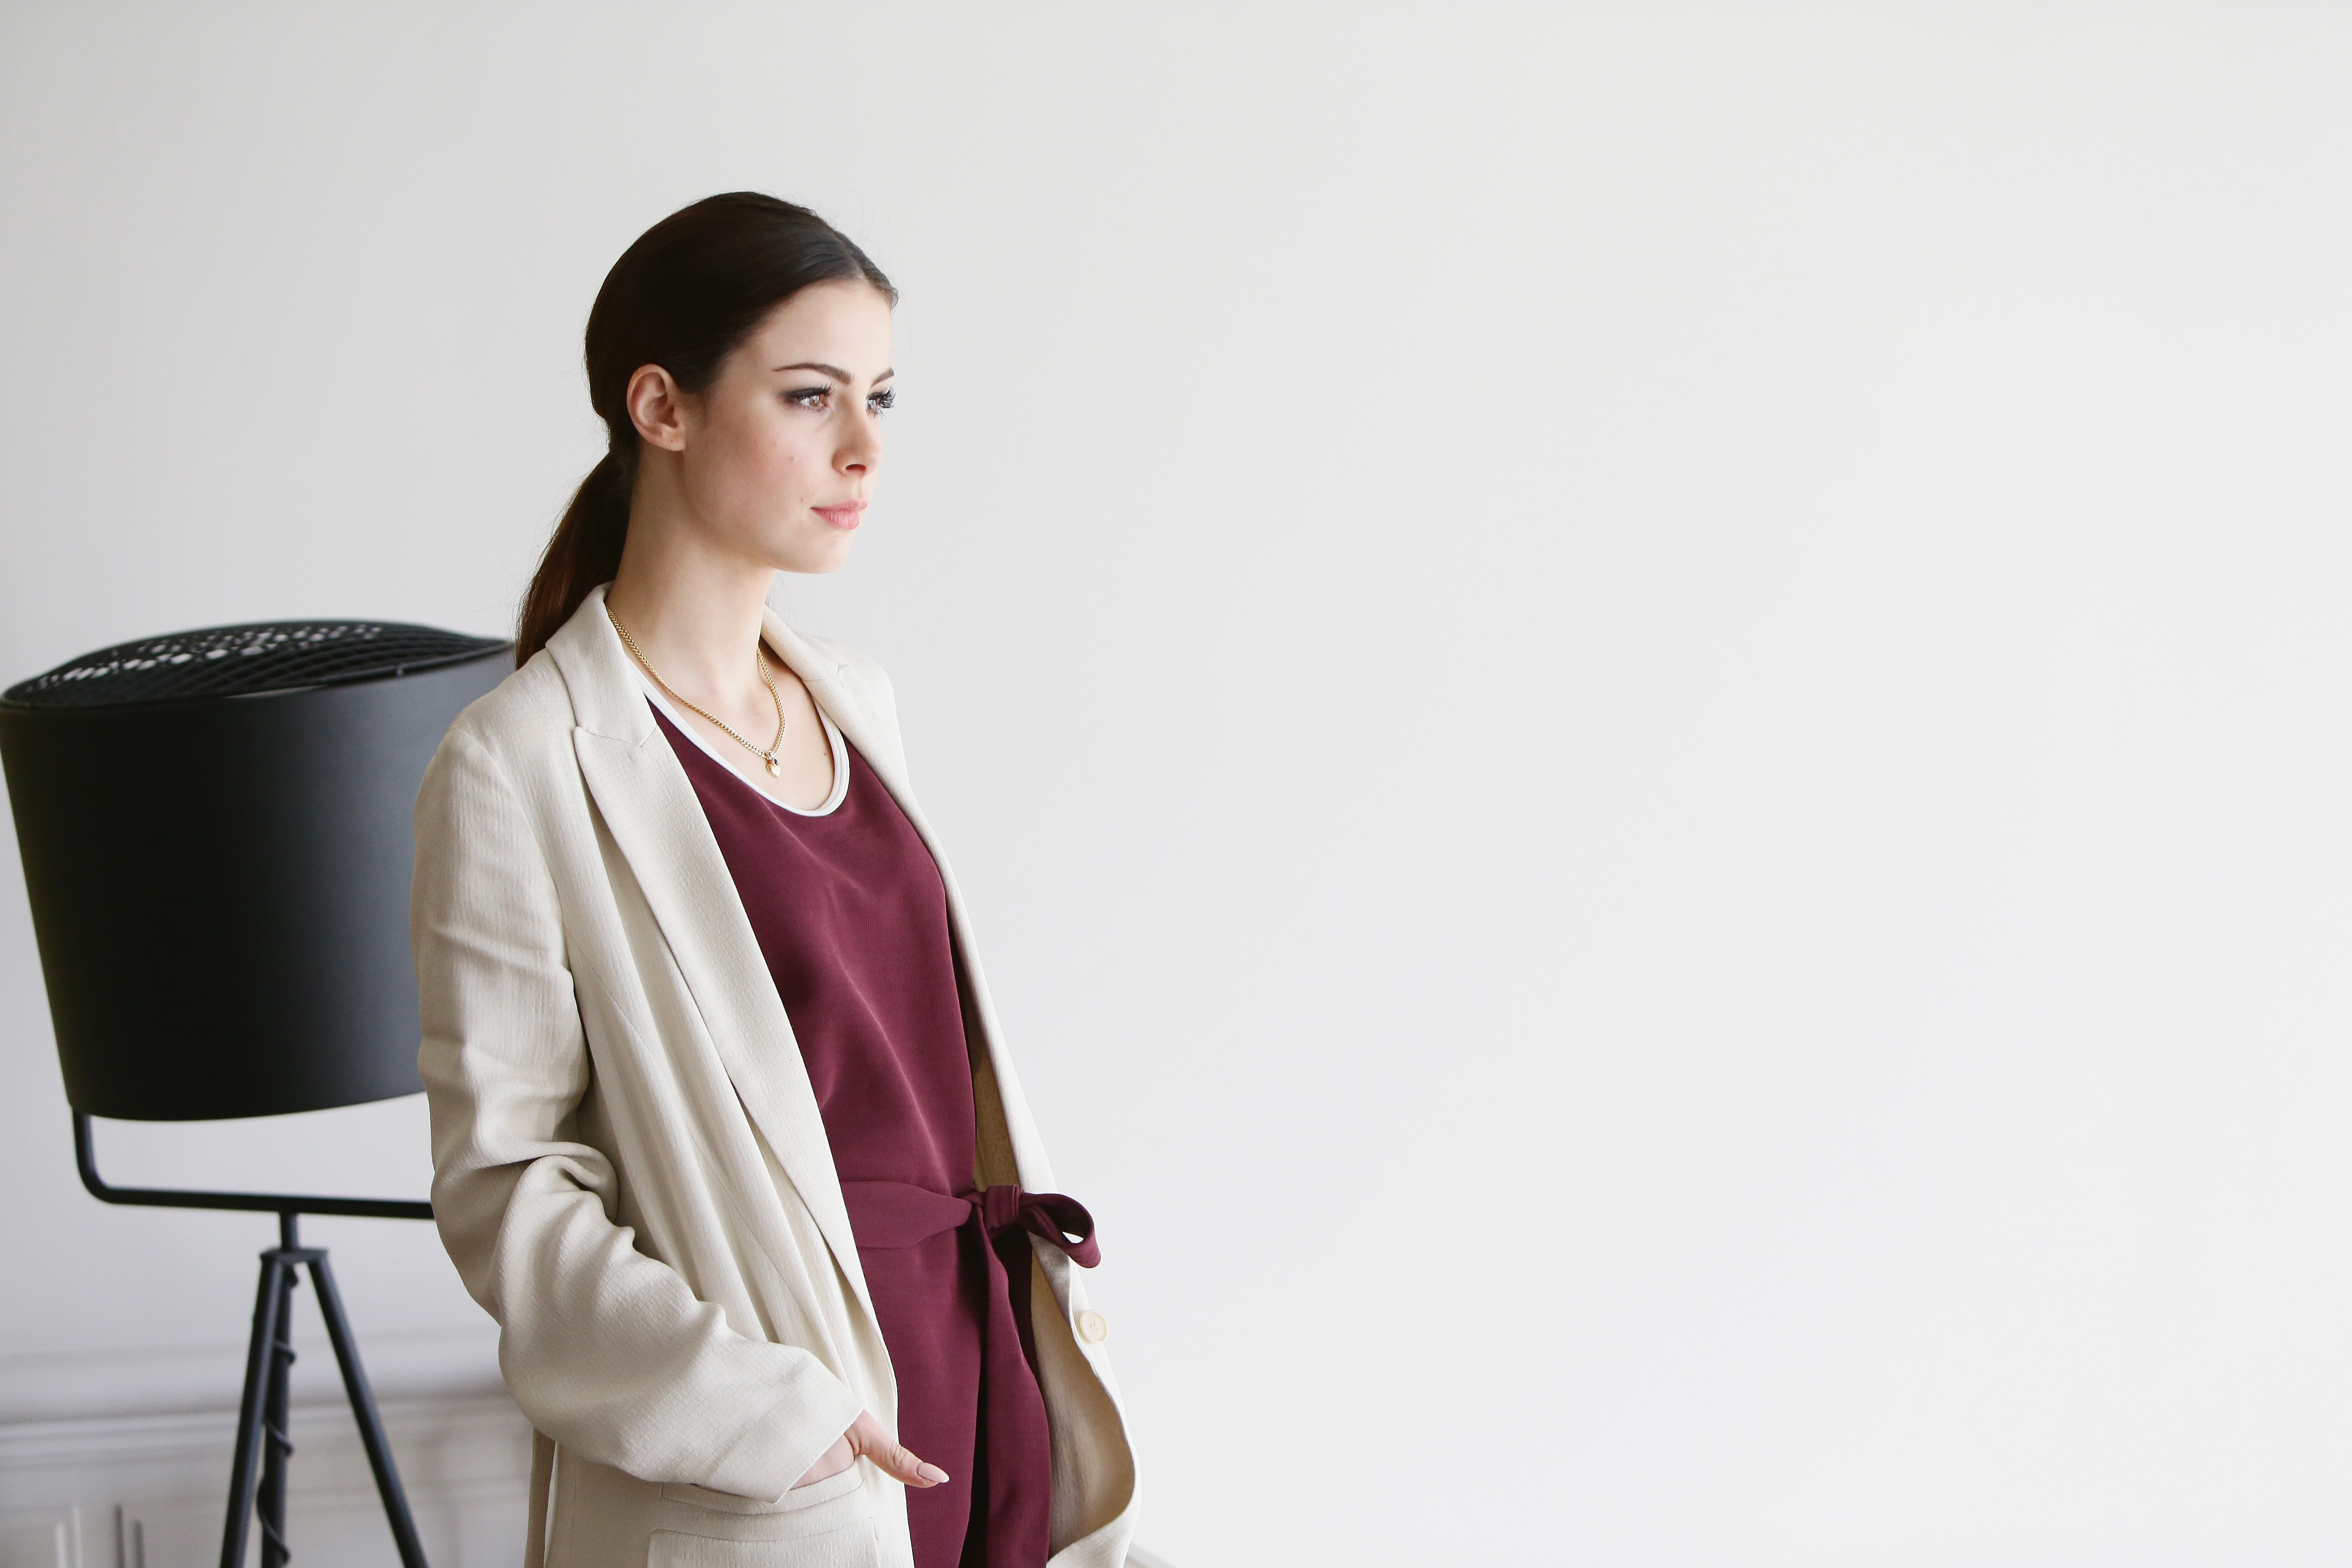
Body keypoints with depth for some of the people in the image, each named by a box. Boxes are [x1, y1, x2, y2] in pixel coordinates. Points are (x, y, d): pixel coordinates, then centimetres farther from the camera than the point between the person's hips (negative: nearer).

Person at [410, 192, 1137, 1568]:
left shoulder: (853, 700, 9)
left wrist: (1042, 1257, 7)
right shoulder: (524, 766, -13)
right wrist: (753, 1406, -19)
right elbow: (502, 1180, -13)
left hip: (974, 1359, 6)